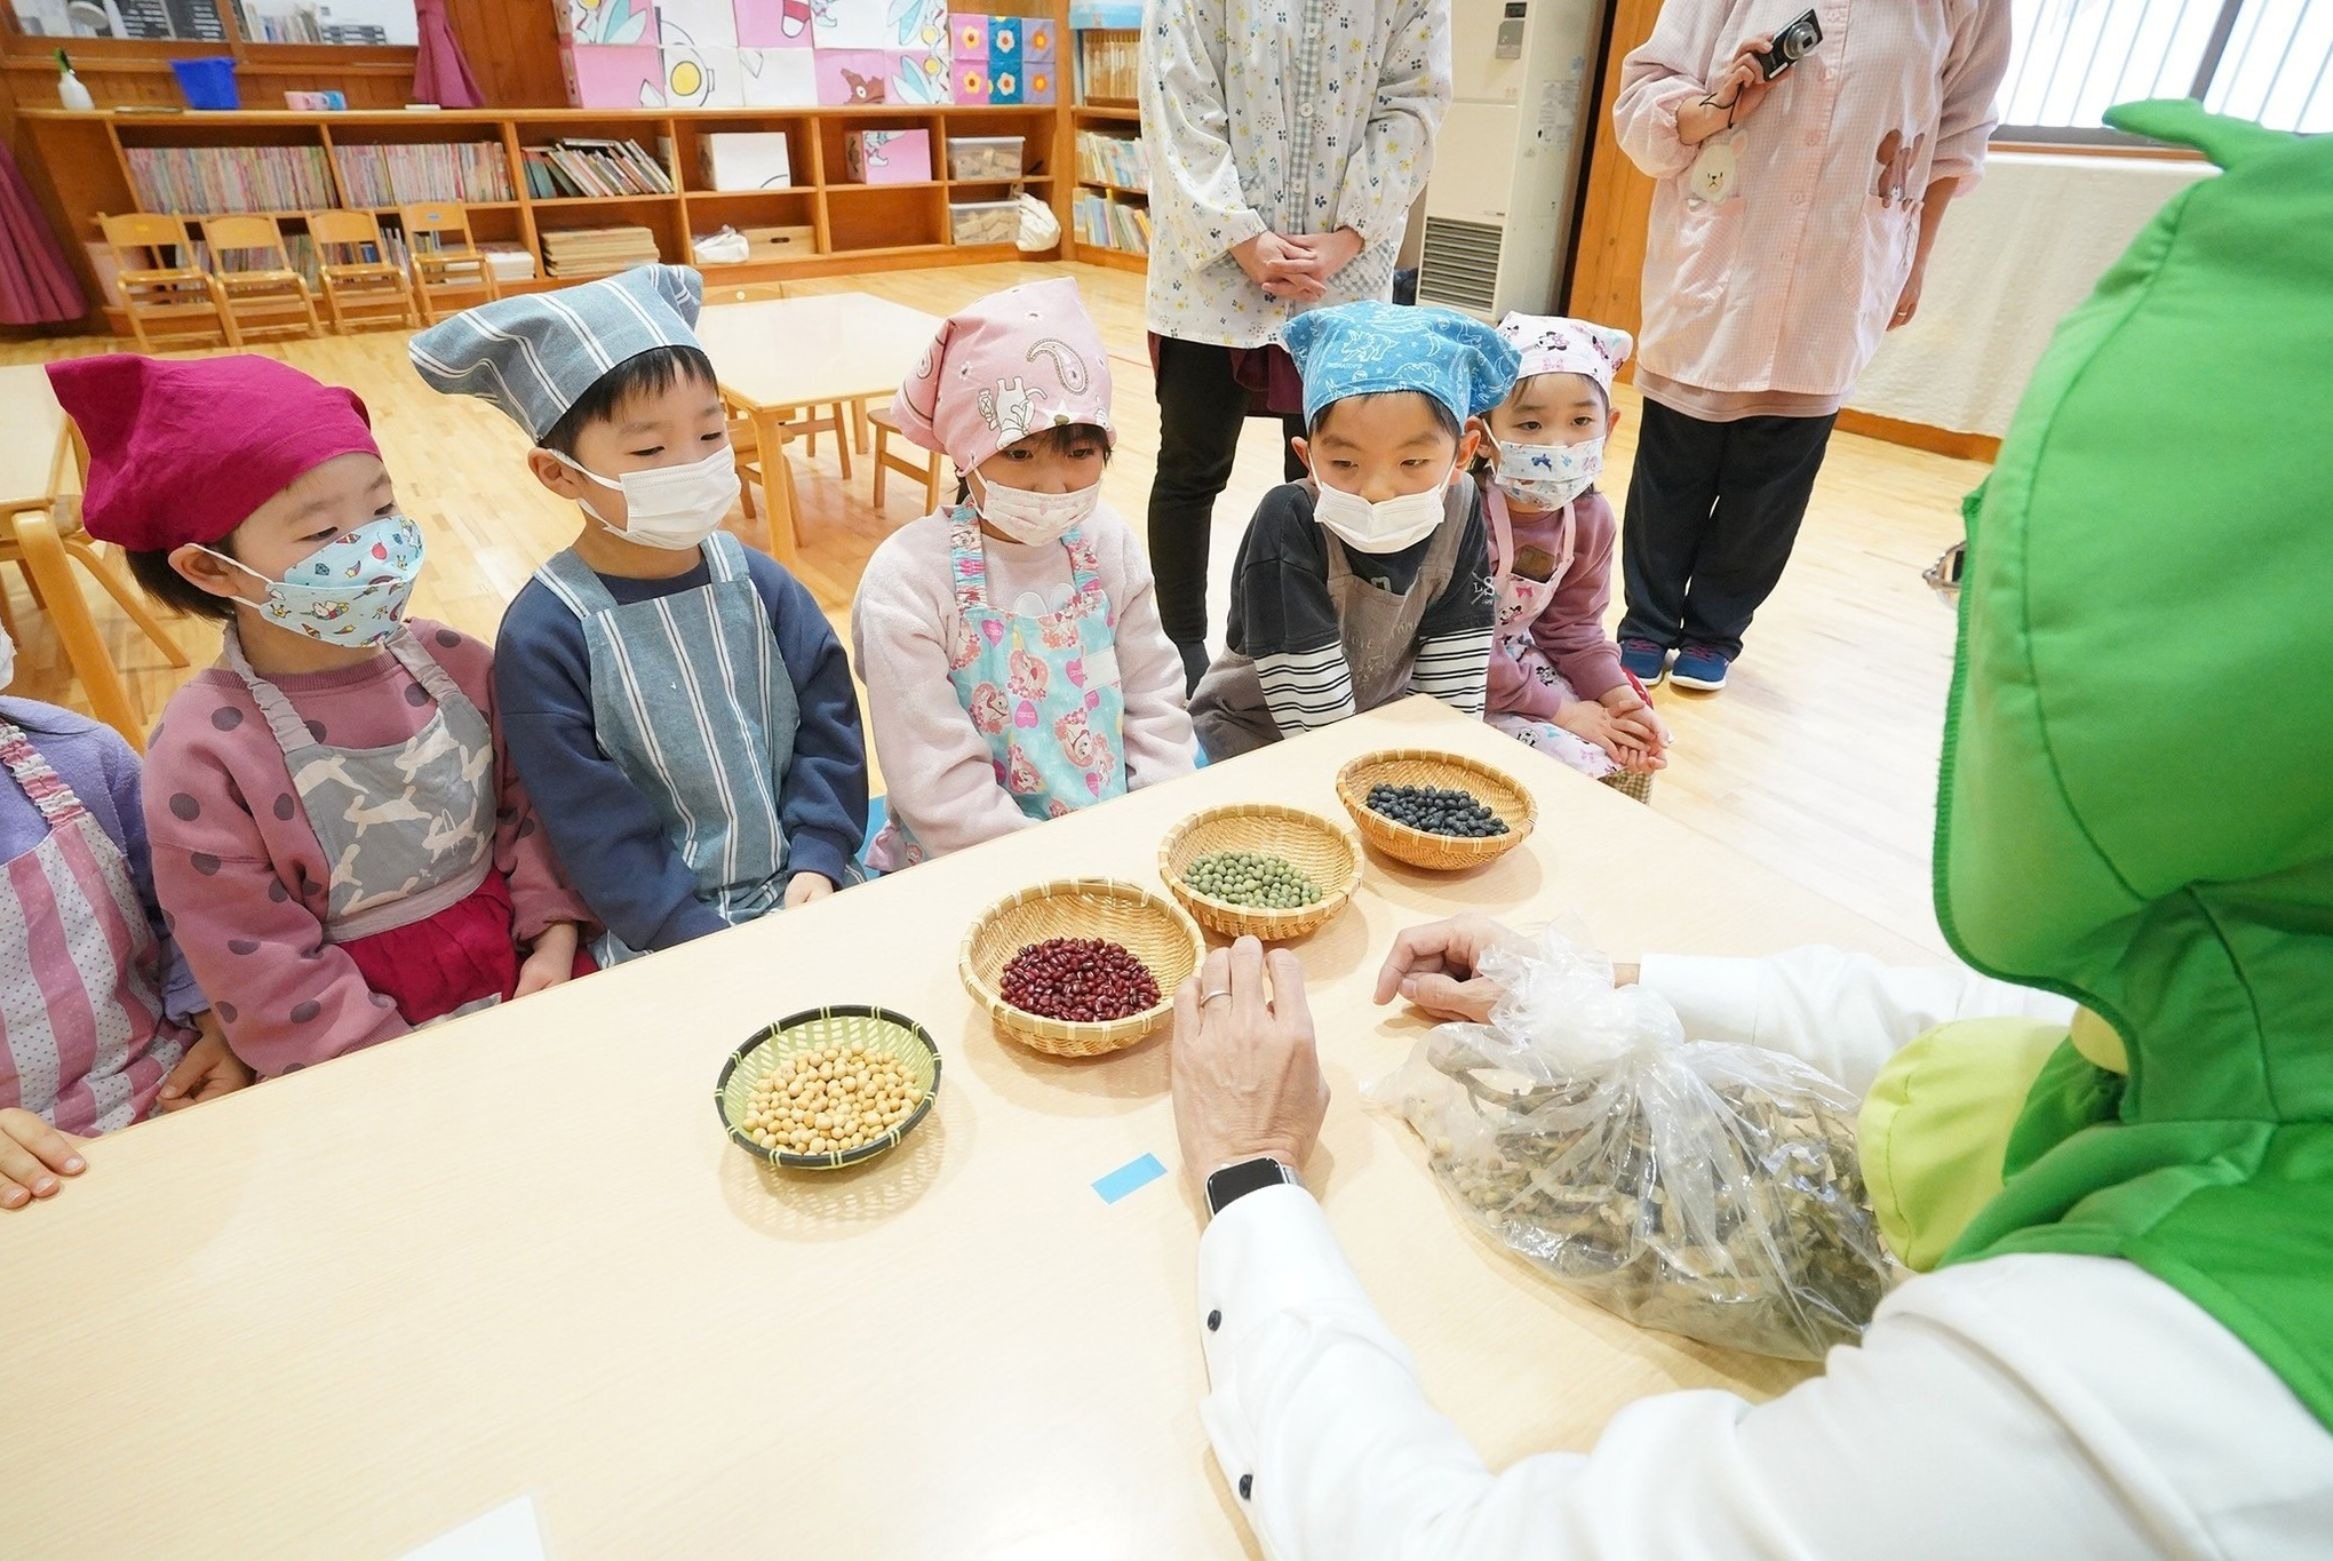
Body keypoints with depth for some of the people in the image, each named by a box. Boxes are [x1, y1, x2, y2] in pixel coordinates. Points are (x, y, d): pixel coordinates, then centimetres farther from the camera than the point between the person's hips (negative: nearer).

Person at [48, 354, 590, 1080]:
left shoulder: (455, 664, -3)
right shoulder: (204, 754, -13)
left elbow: (530, 807, 4)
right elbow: (267, 979, -11)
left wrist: (553, 936, -10)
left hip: (518, 969, 4)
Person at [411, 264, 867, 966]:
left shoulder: (759, 584, 0)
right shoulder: (545, 636, -11)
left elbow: (828, 722, 1)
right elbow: (596, 831, -10)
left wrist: (818, 859, -10)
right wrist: (709, 941, -15)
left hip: (803, 883, 4)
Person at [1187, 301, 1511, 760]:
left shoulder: (1459, 513, -16)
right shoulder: (1288, 524, -29)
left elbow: (1451, 684, -11)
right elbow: (1317, 718, -27)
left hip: (1381, 715, 5)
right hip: (1261, 730, -4)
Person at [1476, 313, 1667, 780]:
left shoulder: (1590, 517, -5)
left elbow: (1572, 626, 5)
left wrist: (1619, 696, -11)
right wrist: (1560, 710, -21)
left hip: (1519, 658, 7)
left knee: (1633, 746, 2)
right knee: (1568, 757, -19)